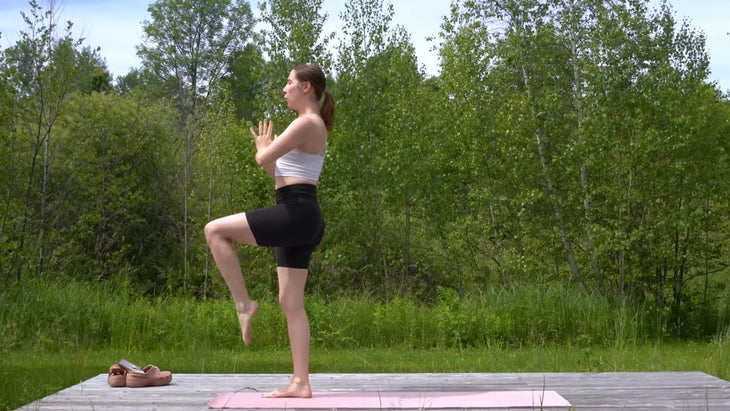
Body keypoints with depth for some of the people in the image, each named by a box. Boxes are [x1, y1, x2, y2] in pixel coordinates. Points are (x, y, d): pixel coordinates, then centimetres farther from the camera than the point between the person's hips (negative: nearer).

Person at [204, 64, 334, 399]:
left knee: (215, 231, -10)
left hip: (296, 214, -10)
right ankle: (300, 383, 6)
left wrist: (264, 148, 7)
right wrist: (266, 148, 16)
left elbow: (263, 159, -14)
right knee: (291, 303, 7)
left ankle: (244, 304, -5)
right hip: (299, 219, 10)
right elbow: (280, 175, 28)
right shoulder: (312, 126, 24)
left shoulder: (307, 123, -8)